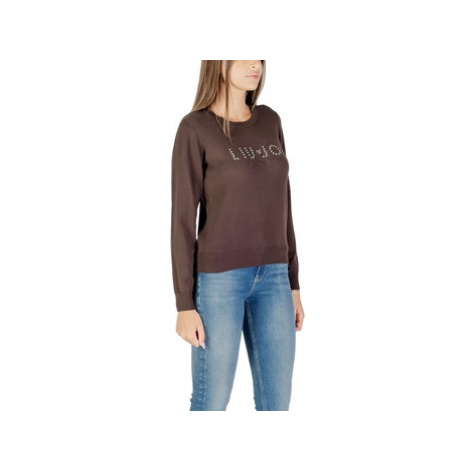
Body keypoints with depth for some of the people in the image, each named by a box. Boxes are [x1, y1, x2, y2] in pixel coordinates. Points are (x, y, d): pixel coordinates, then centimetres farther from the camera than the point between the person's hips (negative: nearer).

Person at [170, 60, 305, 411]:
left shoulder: (269, 122, 9)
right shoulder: (194, 130, -9)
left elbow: (279, 205, 11)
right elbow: (183, 220, -9)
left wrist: (292, 284, 12)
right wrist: (184, 305, -10)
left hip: (270, 276, 6)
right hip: (218, 278, -5)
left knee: (276, 402, 9)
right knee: (212, 404, 4)